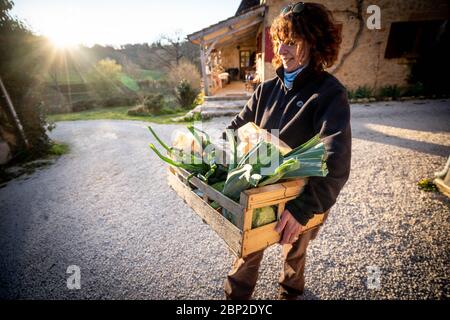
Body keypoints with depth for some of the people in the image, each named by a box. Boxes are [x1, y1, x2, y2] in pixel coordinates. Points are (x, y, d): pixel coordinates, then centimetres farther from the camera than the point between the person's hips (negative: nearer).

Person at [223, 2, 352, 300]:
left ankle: (292, 291, 60)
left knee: (294, 252, 25)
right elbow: (237, 127, 3)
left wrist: (303, 208, -39)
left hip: (304, 199, -3)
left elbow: (336, 164, -29)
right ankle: (236, 296, 46)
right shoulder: (268, 88, -2)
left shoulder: (330, 94, -18)